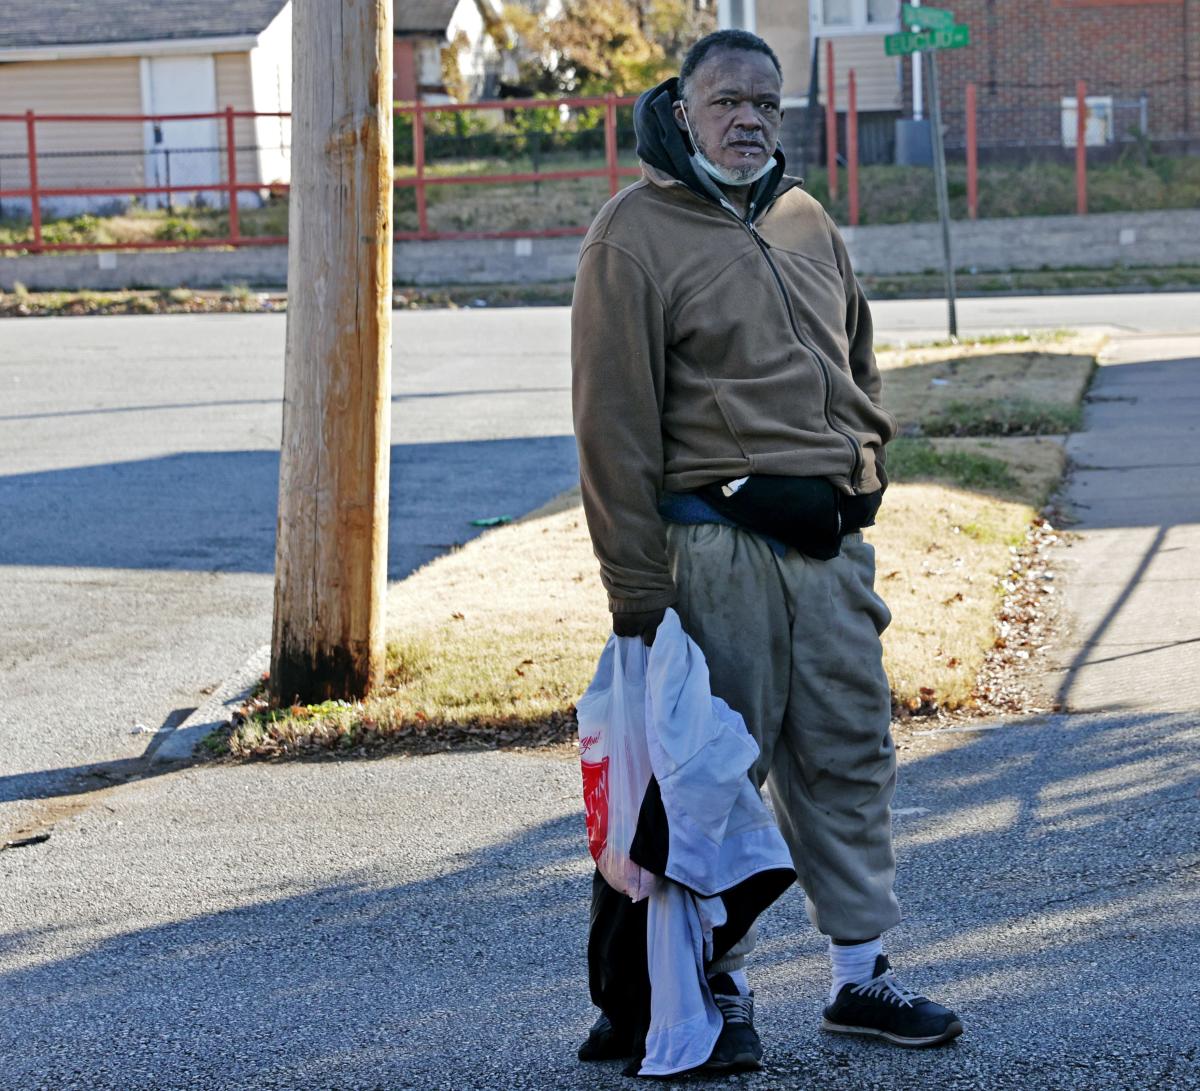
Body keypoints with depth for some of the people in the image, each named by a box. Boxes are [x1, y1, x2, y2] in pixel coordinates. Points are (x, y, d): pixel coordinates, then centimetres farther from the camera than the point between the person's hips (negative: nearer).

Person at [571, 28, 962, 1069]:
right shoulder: (634, 237, -7)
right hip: (715, 544, -7)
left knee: (851, 756, 9)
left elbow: (858, 367, 27)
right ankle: (717, 985, 11)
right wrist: (636, 588, -13)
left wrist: (861, 473, 16)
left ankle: (862, 973, 18)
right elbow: (615, 425, -11)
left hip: (830, 544, 7)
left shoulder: (807, 223, 15)